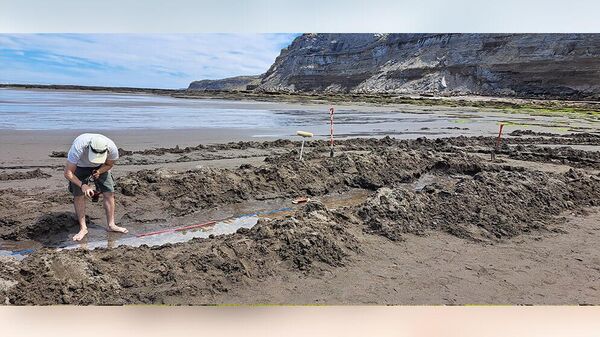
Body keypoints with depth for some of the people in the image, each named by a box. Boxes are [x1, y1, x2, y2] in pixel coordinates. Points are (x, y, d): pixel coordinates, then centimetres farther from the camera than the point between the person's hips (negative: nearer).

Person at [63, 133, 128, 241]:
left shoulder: (112, 149, -34)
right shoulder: (78, 147, -42)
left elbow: (109, 165, -9)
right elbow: (68, 173, -34)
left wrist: (98, 171, -28)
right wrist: (82, 185, -47)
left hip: (100, 167, 2)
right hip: (80, 166, -2)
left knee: (109, 193, -6)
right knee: (78, 195, -10)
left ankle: (111, 225, 5)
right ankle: (83, 228, 2)